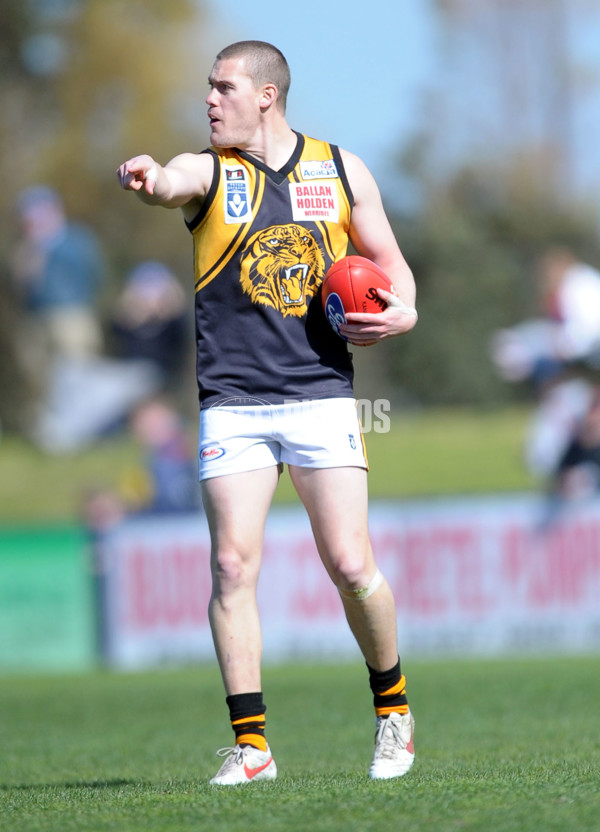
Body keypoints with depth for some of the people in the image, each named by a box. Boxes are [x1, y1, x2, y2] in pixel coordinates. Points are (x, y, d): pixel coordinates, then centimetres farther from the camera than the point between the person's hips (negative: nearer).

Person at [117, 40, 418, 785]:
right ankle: (250, 744, -1)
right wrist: (148, 181, -44)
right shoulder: (208, 171, 4)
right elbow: (169, 184, -20)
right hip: (232, 401, 0)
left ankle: (392, 707, 18)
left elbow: (390, 263, 18)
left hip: (321, 394, 0)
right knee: (233, 564, -8)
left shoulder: (342, 171, 9)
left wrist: (400, 311, -4)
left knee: (351, 565, -5)